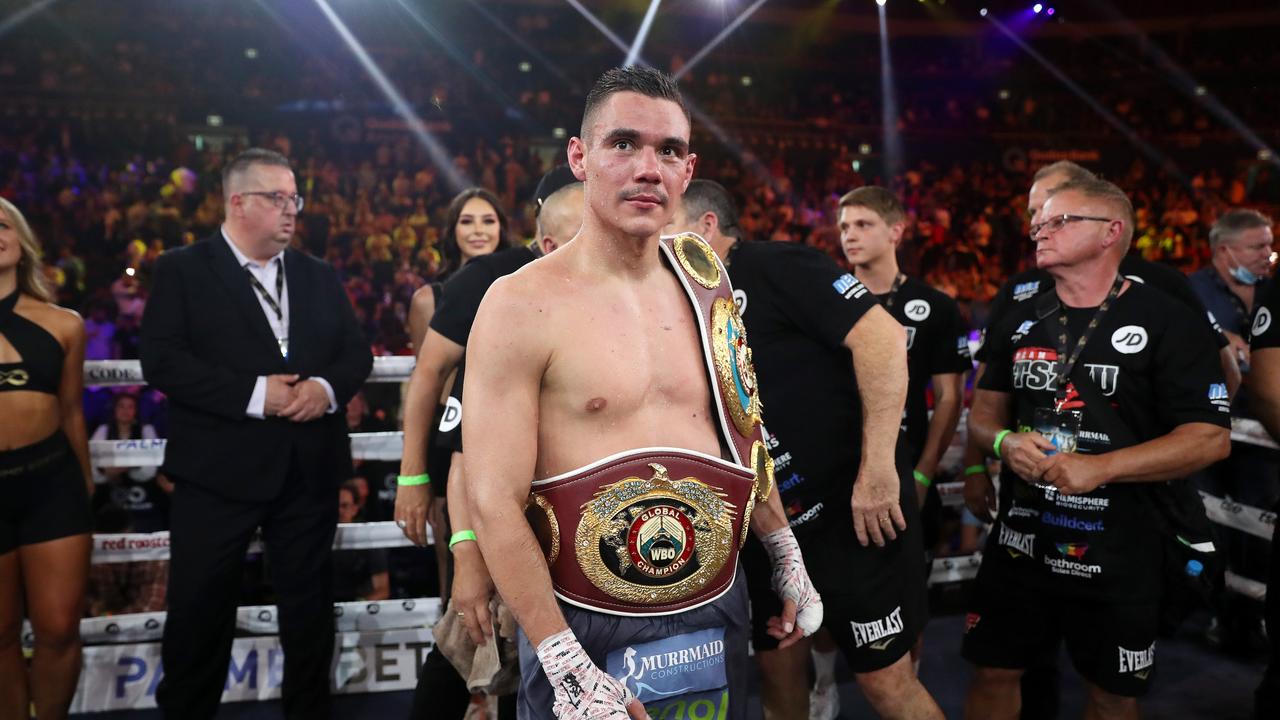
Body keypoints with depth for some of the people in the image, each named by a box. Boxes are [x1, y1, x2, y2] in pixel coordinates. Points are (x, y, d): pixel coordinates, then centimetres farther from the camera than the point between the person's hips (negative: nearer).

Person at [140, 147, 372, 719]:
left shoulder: (319, 276, 13)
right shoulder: (182, 270, 0)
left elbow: (357, 352, 9)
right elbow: (161, 360, -11)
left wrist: (327, 387, -13)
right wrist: (253, 393, -19)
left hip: (308, 468, 4)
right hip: (217, 469, -3)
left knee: (309, 604, 14)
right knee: (200, 610, 7)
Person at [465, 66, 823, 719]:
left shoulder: (702, 281, 2)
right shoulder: (522, 305, -14)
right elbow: (494, 502, -15)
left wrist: (787, 561, 16)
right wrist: (567, 667, -16)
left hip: (718, 611, 5)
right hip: (586, 629, -5)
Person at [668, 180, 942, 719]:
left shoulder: (778, 266, -13)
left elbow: (883, 337, -23)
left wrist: (877, 468, -25)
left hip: (851, 509, -7)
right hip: (765, 524, 8)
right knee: (777, 670, 18)